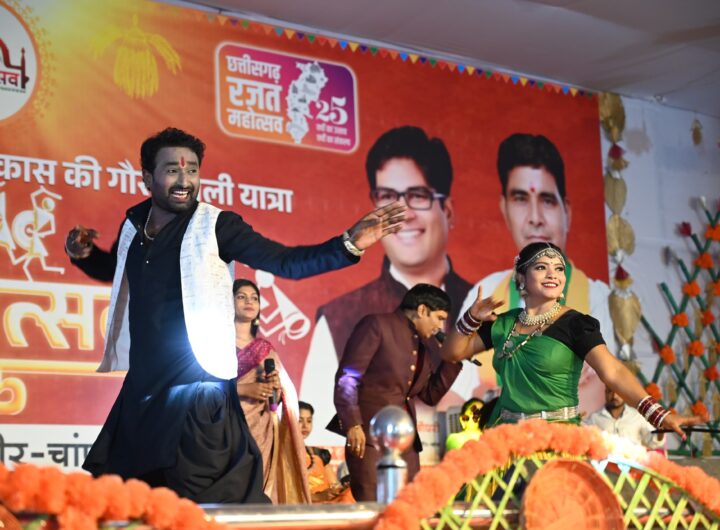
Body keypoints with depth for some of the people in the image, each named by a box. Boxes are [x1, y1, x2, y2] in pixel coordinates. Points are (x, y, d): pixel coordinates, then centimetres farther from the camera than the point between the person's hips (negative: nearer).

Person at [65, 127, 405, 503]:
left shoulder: (215, 225, -7)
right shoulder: (133, 225, 8)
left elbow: (284, 261, -13)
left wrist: (348, 246, -26)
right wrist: (83, 254, 8)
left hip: (198, 393, -5)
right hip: (140, 390, 6)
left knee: (208, 507, -5)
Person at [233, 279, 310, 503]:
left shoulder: (265, 349, 17)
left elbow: (278, 400, 18)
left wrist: (276, 388, -3)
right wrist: (244, 389, -15)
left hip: (261, 431, 4)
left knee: (259, 491, -3)